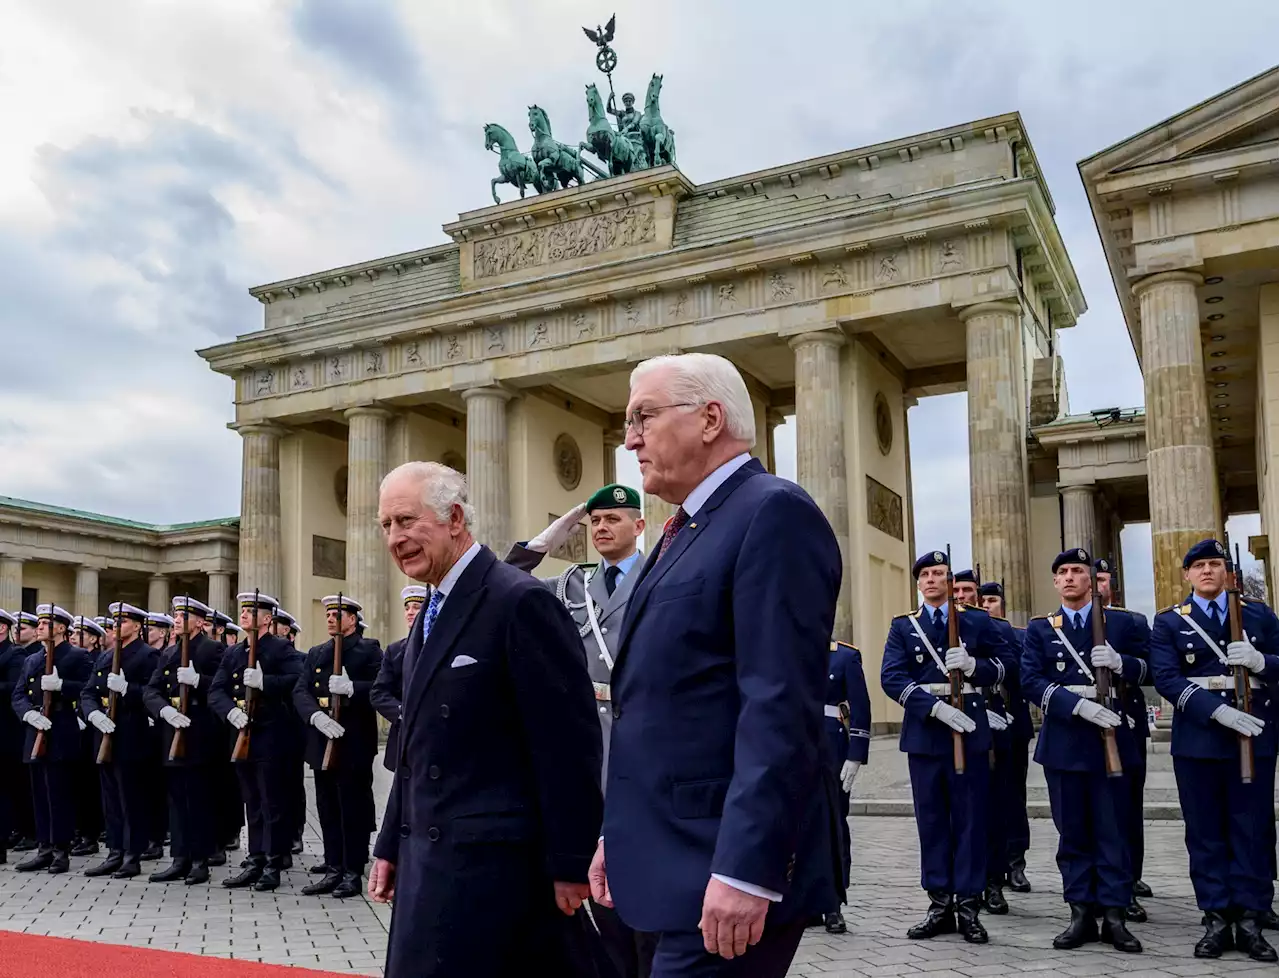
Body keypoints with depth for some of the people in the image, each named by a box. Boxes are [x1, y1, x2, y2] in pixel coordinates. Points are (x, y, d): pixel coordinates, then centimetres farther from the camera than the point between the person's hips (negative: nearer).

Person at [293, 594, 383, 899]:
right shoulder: (316, 654, 17)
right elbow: (300, 692, 5)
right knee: (328, 809, 10)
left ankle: (353, 872, 7)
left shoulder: (370, 649, 0)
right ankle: (334, 869, 20)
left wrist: (351, 688, -28)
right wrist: (316, 715, -14)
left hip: (355, 744, -6)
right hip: (322, 743, 6)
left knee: (354, 810, -1)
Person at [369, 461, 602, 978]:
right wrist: (391, 846, 19)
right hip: (431, 855, 9)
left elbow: (568, 744, -17)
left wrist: (571, 864, -16)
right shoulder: (430, 618, 15)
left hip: (489, 858, -9)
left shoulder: (521, 602, -14)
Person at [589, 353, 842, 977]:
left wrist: (745, 872, -24)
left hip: (730, 866, -9)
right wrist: (618, 835, 17)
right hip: (673, 860, 9)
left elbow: (781, 708, -21)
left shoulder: (774, 513, -12)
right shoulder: (684, 532, 17)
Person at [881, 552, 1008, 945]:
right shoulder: (902, 626, 7)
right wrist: (936, 706, -18)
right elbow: (892, 677, -5)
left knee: (970, 817, 2)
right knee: (932, 818, 6)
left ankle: (969, 905, 10)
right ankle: (940, 903, 14)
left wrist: (973, 665, -16)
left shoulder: (977, 621, 7)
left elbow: (1004, 664, 5)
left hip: (969, 726, -1)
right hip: (923, 728, 1)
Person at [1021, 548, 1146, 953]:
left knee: (1113, 830, 3)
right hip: (1063, 741, 1)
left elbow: (1145, 668, 6)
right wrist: (1078, 704, -19)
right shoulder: (1039, 629, 6)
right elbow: (1031, 680, -5)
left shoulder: (1121, 623, 8)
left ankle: (1114, 916, 11)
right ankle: (1081, 915, 14)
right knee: (1073, 832, 6)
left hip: (1111, 738, 0)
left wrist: (1119, 662, -16)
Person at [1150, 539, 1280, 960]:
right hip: (1197, 737, -1)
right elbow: (1166, 678, -8)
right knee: (1206, 831, 4)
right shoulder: (1169, 622, 4)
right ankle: (1217, 919, 12)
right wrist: (1218, 710, -21)